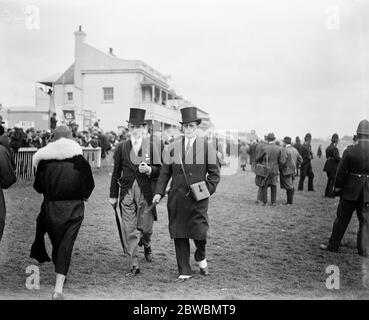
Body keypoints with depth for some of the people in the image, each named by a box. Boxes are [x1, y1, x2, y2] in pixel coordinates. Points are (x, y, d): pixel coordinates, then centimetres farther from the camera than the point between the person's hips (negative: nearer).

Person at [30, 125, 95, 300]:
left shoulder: (44, 159, -4)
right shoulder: (79, 159, -7)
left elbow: (38, 186, 3)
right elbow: (89, 185, -4)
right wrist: (82, 196, 15)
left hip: (51, 207, 2)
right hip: (74, 208, -1)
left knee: (56, 241, 19)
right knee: (67, 244, 1)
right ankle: (59, 287, -6)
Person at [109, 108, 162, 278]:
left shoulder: (152, 147, 5)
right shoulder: (121, 147, 7)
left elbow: (159, 170, 5)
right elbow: (116, 172, 9)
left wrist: (149, 169, -17)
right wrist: (113, 195, 8)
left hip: (146, 193, 0)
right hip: (127, 192, 1)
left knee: (145, 227, 6)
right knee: (129, 229, -2)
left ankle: (146, 245, 41)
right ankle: (134, 265, 7)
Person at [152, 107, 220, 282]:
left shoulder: (207, 146, 4)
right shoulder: (173, 146, 6)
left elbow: (214, 173, 6)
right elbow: (165, 171, 8)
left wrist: (208, 190, -6)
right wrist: (159, 192, 1)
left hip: (198, 198, -1)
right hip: (177, 197, 1)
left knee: (200, 232, -4)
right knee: (179, 235, 4)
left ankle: (201, 258, 30)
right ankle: (184, 272, 17)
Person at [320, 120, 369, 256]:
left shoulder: (350, 151, -12)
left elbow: (341, 172, -8)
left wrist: (337, 187, 4)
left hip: (350, 191, -1)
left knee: (342, 219, 11)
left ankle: (333, 246, 20)